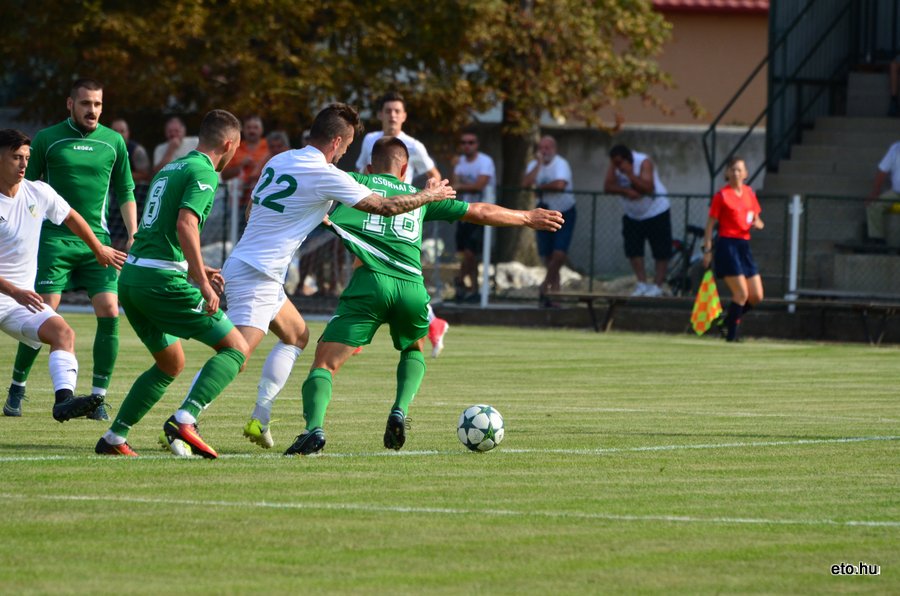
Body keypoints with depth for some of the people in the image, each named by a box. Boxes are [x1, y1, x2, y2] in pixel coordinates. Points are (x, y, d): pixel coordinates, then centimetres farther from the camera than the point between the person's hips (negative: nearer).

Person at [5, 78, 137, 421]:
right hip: (54, 238, -2)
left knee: (109, 312, -10)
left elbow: (125, 193, 16)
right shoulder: (47, 140, 2)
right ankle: (17, 387, 9)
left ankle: (98, 397, -1)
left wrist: (133, 235, 8)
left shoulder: (114, 142, 9)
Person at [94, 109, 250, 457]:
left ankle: (114, 438, 18)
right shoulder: (204, 173, -7)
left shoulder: (170, 168, 21)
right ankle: (184, 420, -21)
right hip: (163, 281, -9)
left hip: (131, 275, 9)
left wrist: (198, 269, 36)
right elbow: (185, 225, -22)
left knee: (171, 364, 24)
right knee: (236, 348, -3)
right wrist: (203, 283, -24)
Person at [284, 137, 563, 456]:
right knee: (413, 351, 33)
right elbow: (478, 212, 33)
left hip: (371, 281, -3)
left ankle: (314, 428, -29)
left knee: (325, 361, -4)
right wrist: (526, 218, 45)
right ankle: (400, 411, 9)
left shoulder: (357, 183, 17)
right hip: (412, 287, 3)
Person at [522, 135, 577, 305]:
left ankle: (546, 285, 5)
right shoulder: (534, 165, -1)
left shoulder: (560, 164, -16)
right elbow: (526, 184, -17)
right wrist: (539, 164, -19)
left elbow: (560, 185, -34)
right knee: (547, 257, 5)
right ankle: (554, 289, 15)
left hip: (564, 213, -5)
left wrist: (540, 187, -18)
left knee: (559, 254, -15)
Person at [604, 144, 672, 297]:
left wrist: (630, 174, -38)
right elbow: (608, 187, -16)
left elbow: (648, 188, -33)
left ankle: (657, 286, 1)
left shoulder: (644, 162, -22)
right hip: (632, 215, 5)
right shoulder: (614, 165, -7)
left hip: (655, 212, -5)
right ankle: (642, 284, 5)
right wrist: (626, 191, -30)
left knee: (661, 253, -4)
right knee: (633, 251, -1)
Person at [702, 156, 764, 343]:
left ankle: (730, 319, 24)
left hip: (744, 245, 6)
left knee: (757, 297, 3)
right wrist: (707, 250, -10)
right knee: (742, 294, -12)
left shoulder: (749, 193, 12)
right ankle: (731, 334, 0)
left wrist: (757, 223, -3)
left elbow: (756, 220, 21)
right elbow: (710, 224, -4)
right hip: (728, 245, -6)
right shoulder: (722, 196, -4)